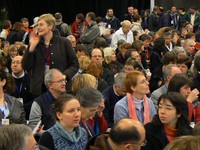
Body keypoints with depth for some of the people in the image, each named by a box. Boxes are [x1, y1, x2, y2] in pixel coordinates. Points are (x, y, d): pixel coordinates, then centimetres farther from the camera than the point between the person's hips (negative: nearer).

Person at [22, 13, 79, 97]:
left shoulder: (63, 42, 2)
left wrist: (64, 76, -14)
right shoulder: (36, 44, 8)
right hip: (39, 89, 2)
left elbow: (75, 64, 4)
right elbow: (25, 66, 2)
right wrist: (32, 47, -5)